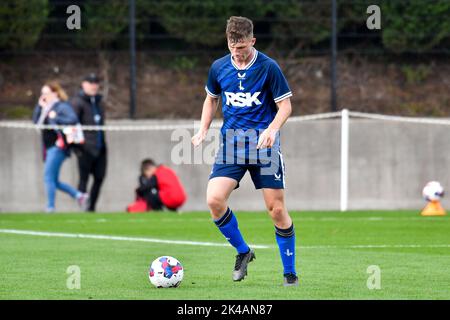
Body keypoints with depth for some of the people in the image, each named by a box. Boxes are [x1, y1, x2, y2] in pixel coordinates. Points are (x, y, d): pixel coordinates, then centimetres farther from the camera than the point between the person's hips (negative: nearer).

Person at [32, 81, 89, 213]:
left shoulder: (62, 106, -9)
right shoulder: (47, 108, 16)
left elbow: (73, 119, -21)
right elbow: (36, 121, 14)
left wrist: (56, 118, -20)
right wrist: (39, 106, 6)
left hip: (58, 146, -9)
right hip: (49, 148, 9)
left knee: (49, 177, -11)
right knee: (54, 181, 10)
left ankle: (50, 207, -7)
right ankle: (79, 195, 17)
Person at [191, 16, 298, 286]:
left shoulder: (268, 67, -6)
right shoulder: (219, 68, 5)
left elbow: (285, 106, -4)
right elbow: (212, 99, 22)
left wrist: (272, 130, -22)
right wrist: (203, 130, 8)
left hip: (263, 142, -3)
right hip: (231, 141, 3)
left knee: (276, 208, -6)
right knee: (214, 200, -16)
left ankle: (290, 272, 8)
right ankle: (243, 251, 8)